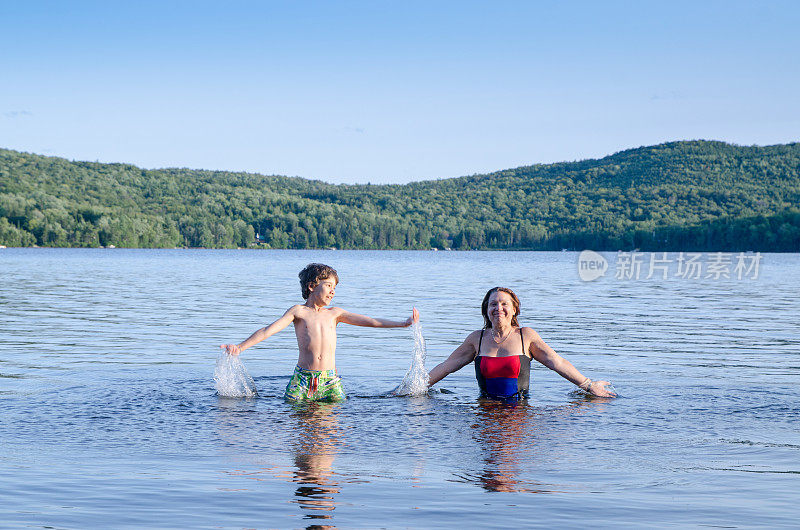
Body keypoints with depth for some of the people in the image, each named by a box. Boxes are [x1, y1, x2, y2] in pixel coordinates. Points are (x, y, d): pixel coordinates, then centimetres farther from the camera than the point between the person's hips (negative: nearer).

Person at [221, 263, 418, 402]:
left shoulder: (334, 313, 15)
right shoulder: (298, 311, 5)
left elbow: (370, 321, 11)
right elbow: (268, 330, -5)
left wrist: (404, 324, 5)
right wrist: (240, 347, -18)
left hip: (330, 378, 3)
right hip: (302, 378, -3)